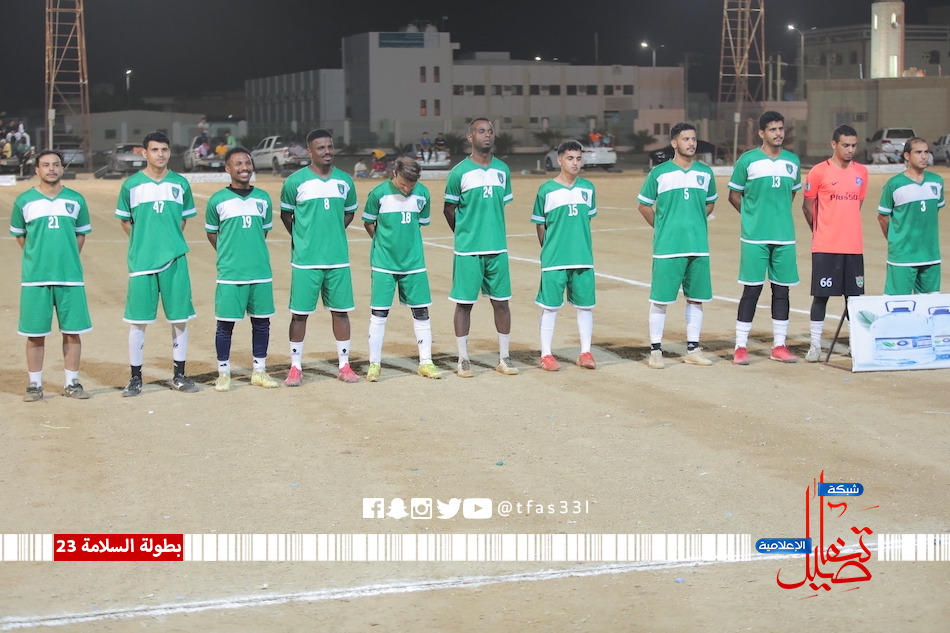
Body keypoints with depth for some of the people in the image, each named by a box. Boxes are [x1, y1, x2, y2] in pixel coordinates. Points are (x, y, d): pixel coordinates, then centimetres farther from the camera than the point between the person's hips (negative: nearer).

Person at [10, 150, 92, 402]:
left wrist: (68, 259, 9)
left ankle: (72, 383, 13)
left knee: (72, 332, 3)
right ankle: (35, 384, 11)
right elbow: (19, 235, 12)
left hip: (70, 277, 1)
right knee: (35, 333, 1)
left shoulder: (76, 200, 6)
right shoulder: (24, 201, 2)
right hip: (35, 277, -1)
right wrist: (37, 258, 10)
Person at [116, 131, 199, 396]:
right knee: (138, 320, 1)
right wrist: (144, 242, 3)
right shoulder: (132, 184, 1)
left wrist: (170, 242, 6)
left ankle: (179, 375, 15)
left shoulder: (180, 183, 7)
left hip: (175, 260, 2)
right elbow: (125, 220, 11)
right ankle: (135, 377, 11)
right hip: (141, 262, -2)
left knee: (180, 318, 4)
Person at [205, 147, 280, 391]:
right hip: (229, 274, -3)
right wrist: (229, 254, 7)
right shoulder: (218, 201, -3)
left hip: (261, 272, 3)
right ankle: (223, 373, 13)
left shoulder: (263, 198, 6)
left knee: (262, 321, 9)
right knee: (225, 323, 1)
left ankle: (259, 370, 22)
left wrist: (252, 252, 11)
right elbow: (211, 233, 9)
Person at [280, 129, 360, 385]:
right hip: (305, 259, -3)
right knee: (300, 313, 1)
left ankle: (344, 366, 17)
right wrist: (303, 238, 5)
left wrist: (333, 232, 7)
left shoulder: (344, 180, 6)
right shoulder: (296, 181, -5)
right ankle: (295, 367, 12)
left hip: (338, 258, 3)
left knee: (340, 311, 7)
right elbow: (286, 214, 6)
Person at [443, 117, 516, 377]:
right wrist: (464, 234, 8)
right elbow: (449, 209, 4)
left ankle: (504, 357, 15)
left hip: (498, 248, 4)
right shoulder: (460, 172, -5)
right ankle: (463, 359, 12)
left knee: (501, 301, 6)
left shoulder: (502, 170, 6)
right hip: (468, 249, -3)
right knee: (464, 302, 2)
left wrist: (493, 233, 13)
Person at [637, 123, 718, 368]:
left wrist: (694, 222, 9)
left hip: (699, 247, 4)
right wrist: (661, 227, 4)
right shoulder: (660, 173, -3)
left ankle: (693, 349, 17)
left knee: (696, 299, 8)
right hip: (667, 247, -3)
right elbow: (644, 205, 6)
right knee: (659, 299, -1)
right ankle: (655, 350, 7)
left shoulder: (705, 173, 7)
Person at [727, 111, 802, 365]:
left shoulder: (793, 161, 8)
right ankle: (740, 347, 5)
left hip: (784, 237, 4)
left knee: (781, 290, 7)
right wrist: (754, 215, 1)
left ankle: (779, 346, 16)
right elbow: (734, 195, 4)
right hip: (754, 237, -4)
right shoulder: (747, 160, -4)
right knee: (752, 289, -3)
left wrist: (779, 214, 11)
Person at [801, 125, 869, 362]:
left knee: (854, 296, 7)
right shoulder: (820, 171, -5)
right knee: (821, 295, -1)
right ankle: (815, 345, 7)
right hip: (825, 247, -4)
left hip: (854, 246, 4)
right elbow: (807, 206, 3)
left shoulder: (861, 172, 8)